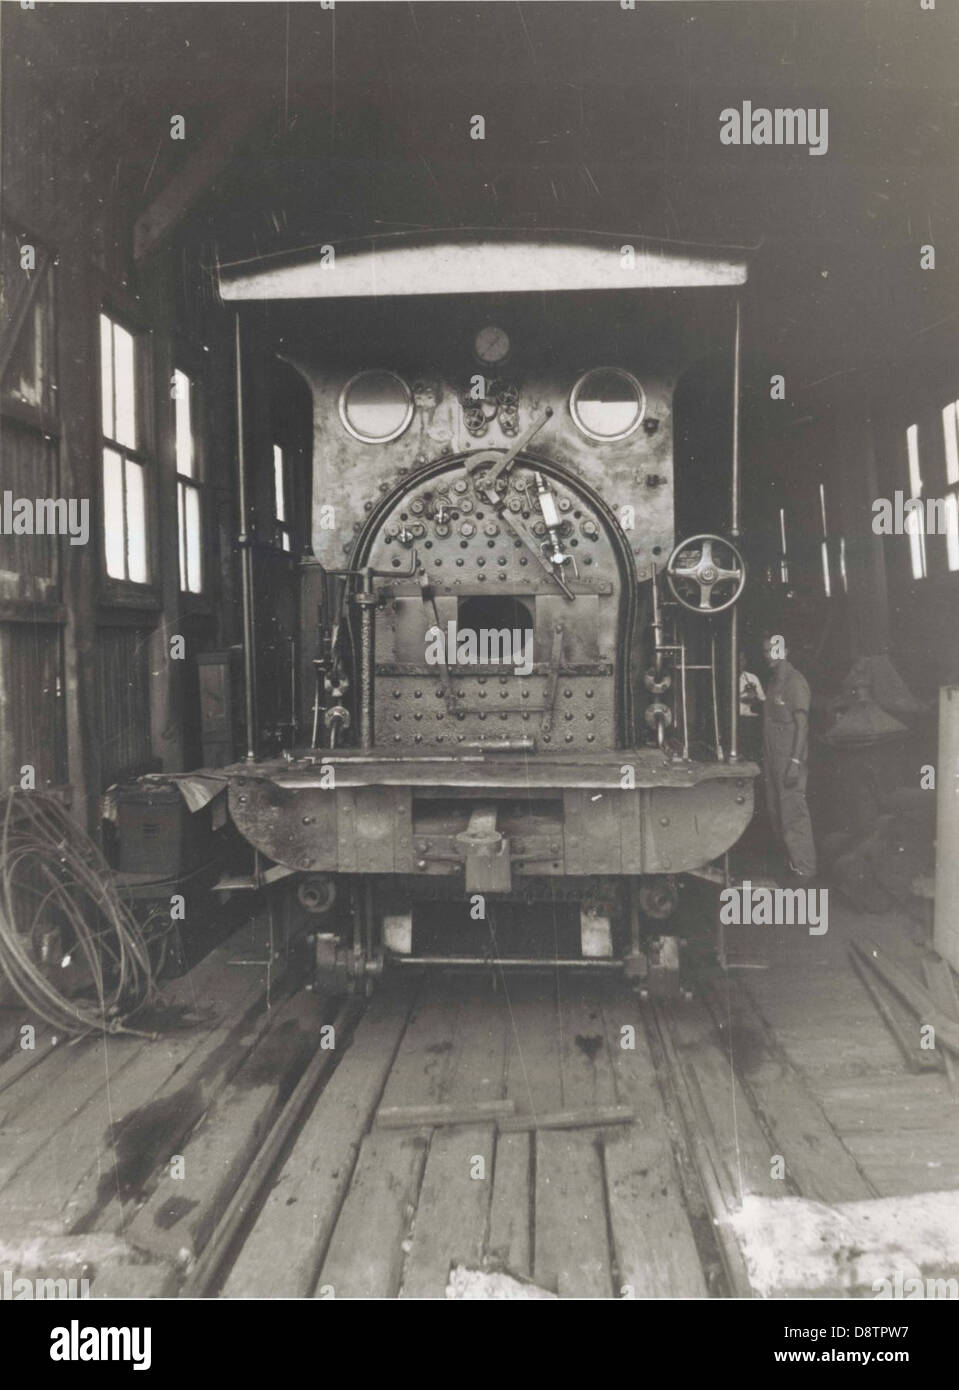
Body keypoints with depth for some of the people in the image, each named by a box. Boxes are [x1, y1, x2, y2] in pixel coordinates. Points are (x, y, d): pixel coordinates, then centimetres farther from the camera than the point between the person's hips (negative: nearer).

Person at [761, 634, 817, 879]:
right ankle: (790, 859, 21)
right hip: (773, 758, 9)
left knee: (793, 812, -7)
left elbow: (802, 724, -15)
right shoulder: (773, 681, 14)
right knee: (776, 810, 12)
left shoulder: (794, 681, -12)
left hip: (789, 759, -9)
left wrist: (796, 762, -21)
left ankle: (804, 867, -1)